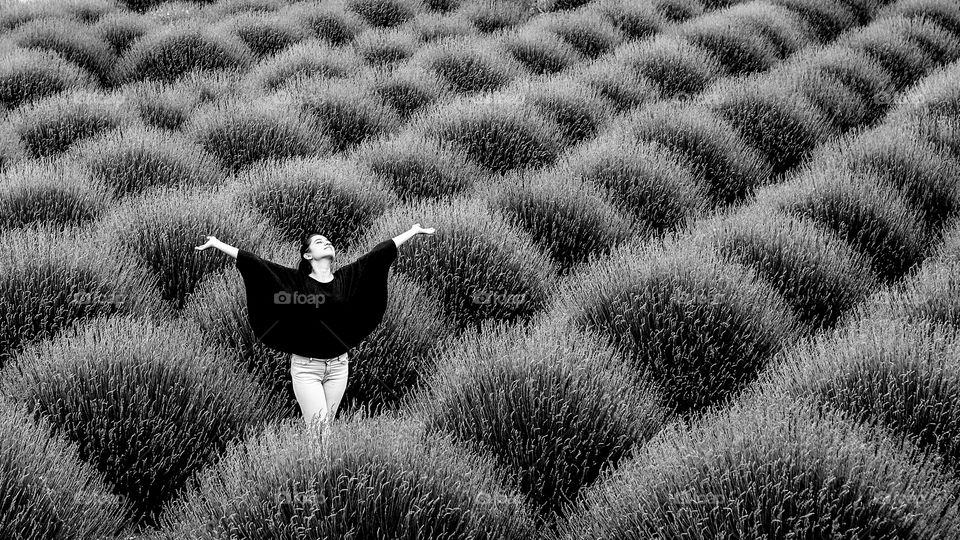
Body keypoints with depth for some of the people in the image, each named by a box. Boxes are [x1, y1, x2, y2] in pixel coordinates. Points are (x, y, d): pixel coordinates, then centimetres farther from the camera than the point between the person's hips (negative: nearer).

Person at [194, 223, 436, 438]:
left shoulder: (346, 278, 3)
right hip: (306, 367, -3)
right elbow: (254, 262, -8)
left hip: (338, 366, 3)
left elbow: (378, 253, 5)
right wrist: (217, 244, -12)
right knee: (318, 431, -7)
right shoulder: (295, 279, -5)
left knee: (326, 427, 11)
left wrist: (413, 231, 9)